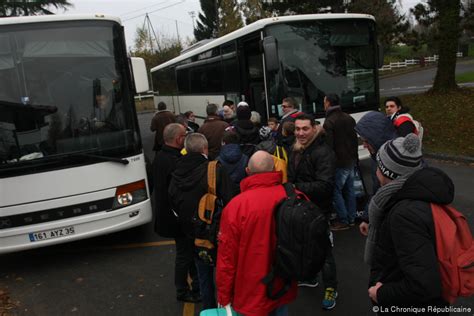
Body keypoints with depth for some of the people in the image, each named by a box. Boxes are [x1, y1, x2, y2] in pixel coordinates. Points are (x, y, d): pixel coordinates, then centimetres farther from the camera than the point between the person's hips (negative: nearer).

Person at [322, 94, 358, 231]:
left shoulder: (329, 122, -17)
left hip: (339, 163, -8)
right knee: (349, 190, 15)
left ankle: (343, 220, 4)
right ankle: (351, 218, 23)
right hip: (351, 160, 8)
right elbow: (355, 139, 15)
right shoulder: (349, 118, 9)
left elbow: (328, 145, -20)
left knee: (336, 191, 0)